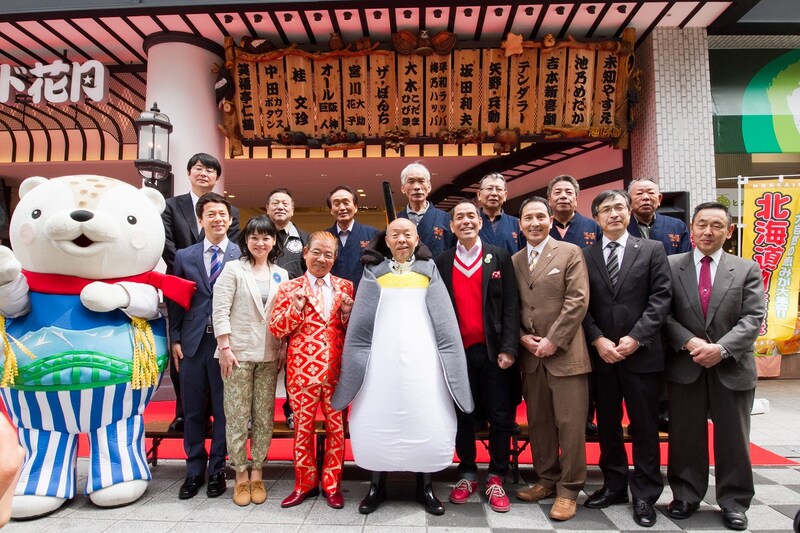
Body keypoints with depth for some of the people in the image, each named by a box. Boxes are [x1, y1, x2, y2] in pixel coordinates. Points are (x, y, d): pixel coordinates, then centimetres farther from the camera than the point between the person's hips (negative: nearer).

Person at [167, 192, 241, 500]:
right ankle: (194, 471, 26)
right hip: (192, 343, 3)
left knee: (223, 409, 7)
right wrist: (175, 339, 4)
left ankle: (217, 470, 23)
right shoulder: (184, 256, 8)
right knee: (193, 410, 11)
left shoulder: (241, 256, -1)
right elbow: (175, 301, 9)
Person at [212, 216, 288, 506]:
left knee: (264, 416, 7)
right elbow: (220, 311, -6)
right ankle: (241, 476, 16)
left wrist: (284, 350, 3)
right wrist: (225, 348, -12)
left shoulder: (281, 275, 10)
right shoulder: (233, 269, 0)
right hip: (238, 352, -3)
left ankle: (257, 473, 20)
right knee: (237, 416, 2)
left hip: (269, 355, 3)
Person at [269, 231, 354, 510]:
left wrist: (347, 314, -8)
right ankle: (305, 483, 27)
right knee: (303, 427, 9)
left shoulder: (345, 286, 8)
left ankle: (332, 484, 25)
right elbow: (275, 329, -2)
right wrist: (296, 308, -17)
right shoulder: (289, 288, 3)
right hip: (303, 369, -1)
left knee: (336, 427, 9)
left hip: (337, 369, 1)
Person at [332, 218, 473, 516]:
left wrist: (448, 361, -1)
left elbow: (443, 321, 6)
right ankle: (377, 485, 20)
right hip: (382, 355, 0)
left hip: (421, 354, 0)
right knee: (378, 419, 3)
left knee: (425, 418, 3)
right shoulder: (374, 272, 8)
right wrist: (358, 360, -1)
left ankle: (425, 487, 19)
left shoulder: (428, 270, 8)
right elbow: (361, 323, 6)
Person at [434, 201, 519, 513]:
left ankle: (496, 479, 20)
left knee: (500, 416, 5)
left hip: (493, 350, -1)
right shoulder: (442, 262, 6)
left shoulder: (499, 257, 3)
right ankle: (467, 475, 25)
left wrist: (508, 348, -9)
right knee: (463, 416, 10)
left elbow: (511, 305, -1)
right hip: (458, 351, 1)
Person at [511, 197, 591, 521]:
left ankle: (568, 490, 13)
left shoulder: (570, 253, 0)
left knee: (570, 423, 0)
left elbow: (578, 301, -9)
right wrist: (522, 337, -4)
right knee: (538, 422, 12)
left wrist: (552, 340, -13)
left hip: (565, 353, -4)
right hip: (530, 355, 4)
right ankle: (547, 480, 26)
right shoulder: (514, 261, 12)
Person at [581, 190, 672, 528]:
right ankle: (614, 486, 27)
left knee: (645, 426, 7)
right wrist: (598, 341, -9)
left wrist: (636, 337, -13)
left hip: (641, 354, -1)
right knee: (607, 424, 12)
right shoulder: (584, 256, 6)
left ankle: (645, 495, 21)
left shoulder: (652, 250, 4)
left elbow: (661, 298, -4)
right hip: (601, 355, 2)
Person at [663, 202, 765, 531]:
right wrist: (689, 342, -16)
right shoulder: (670, 267, 2)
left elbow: (753, 318, -4)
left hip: (732, 369, 1)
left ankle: (734, 502, 26)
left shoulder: (747, 270, 5)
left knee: (733, 439, 10)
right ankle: (686, 497, 24)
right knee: (685, 438, 9)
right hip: (685, 368, 0)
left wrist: (722, 348, -18)